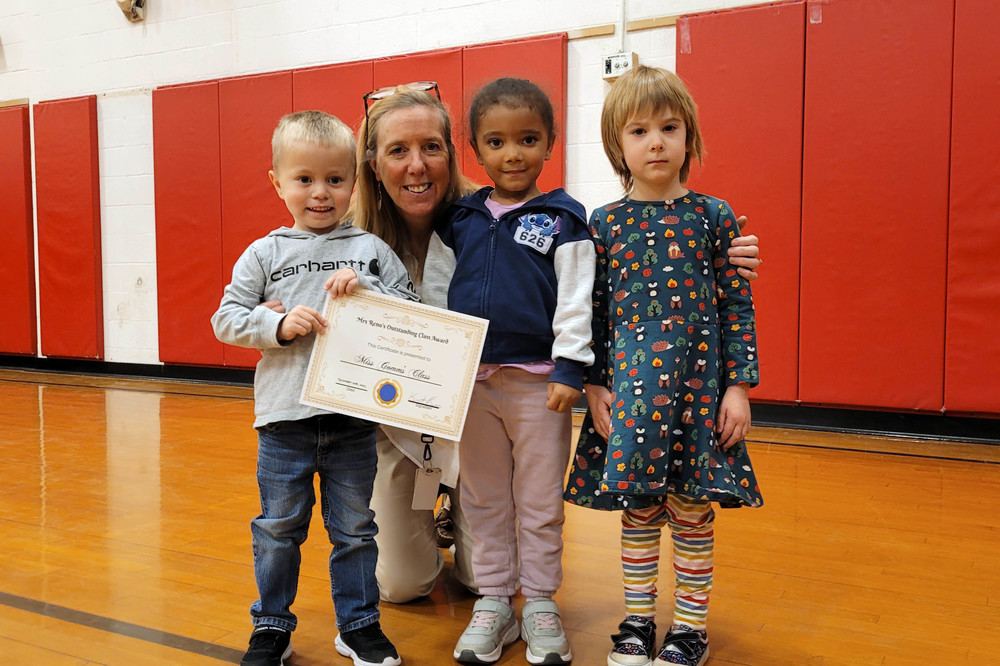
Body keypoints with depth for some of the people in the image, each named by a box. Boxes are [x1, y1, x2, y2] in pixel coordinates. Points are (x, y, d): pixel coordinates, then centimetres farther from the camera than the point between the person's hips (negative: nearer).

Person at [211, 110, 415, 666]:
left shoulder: (371, 250, 3)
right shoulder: (264, 254, 3)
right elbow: (227, 320, 2)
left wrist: (366, 288, -15)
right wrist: (279, 325, -14)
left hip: (354, 416, 0)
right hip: (284, 417, 0)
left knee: (354, 528, 13)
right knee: (278, 529, 12)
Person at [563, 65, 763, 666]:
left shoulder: (714, 217, 0)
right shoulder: (605, 224, 2)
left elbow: (738, 305, 1)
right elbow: (593, 311, 4)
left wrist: (739, 387, -3)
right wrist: (594, 385, -1)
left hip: (698, 385, -1)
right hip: (628, 389, 1)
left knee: (692, 511, 7)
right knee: (638, 509, 9)